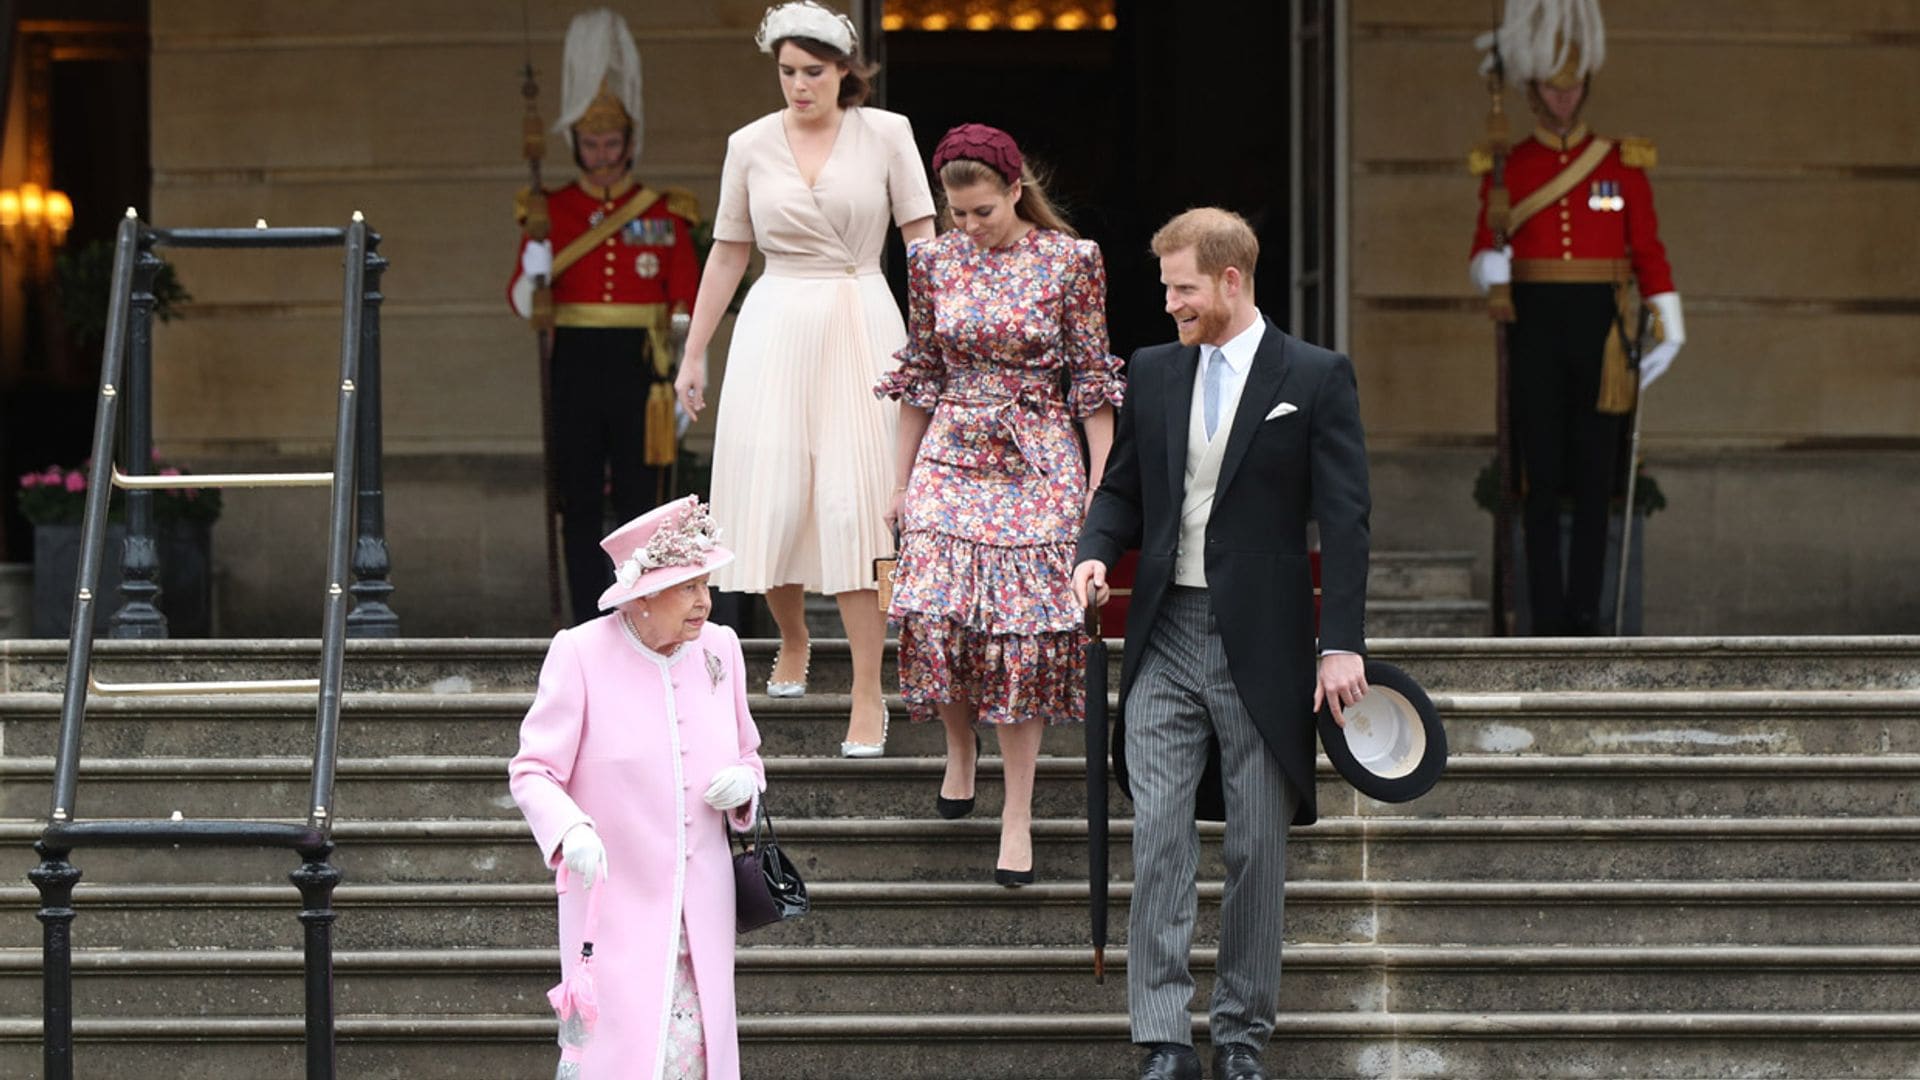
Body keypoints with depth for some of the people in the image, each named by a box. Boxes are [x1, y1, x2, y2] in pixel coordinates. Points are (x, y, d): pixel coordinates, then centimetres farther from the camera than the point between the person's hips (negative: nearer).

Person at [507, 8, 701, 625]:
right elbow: (523, 304, 3)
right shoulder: (551, 211, 6)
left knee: (641, 499, 0)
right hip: (576, 366, 1)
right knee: (579, 504, 1)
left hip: (640, 366, -1)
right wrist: (533, 275, -20)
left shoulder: (664, 213, 4)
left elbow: (687, 303, 5)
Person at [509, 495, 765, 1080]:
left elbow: (746, 758, 20)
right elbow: (532, 772, -9)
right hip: (616, 907, -5)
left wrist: (743, 784, -5)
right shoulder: (580, 654, -9)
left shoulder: (718, 648, 7)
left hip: (702, 915, 5)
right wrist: (570, 831, -30)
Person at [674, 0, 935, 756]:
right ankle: (792, 639, 28)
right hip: (776, 331, 2)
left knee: (854, 505, -8)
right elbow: (728, 253, 13)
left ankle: (868, 694, -5)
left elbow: (923, 240, 0)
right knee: (772, 498, -2)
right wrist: (693, 353, 14)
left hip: (862, 328, -2)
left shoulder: (885, 134, 1)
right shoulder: (751, 146, 6)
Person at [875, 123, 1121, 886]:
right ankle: (960, 749, 19)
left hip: (1037, 464, -2)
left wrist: (1101, 488, -4)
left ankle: (1017, 815, 1)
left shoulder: (1070, 261, -4)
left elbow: (1091, 381, -1)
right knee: (936, 614, -11)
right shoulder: (934, 262, 4)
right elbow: (920, 378, 11)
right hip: (951, 458, 2)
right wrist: (902, 483, 11)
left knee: (1023, 631, -6)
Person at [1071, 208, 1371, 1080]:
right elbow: (1122, 490, 17)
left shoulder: (1315, 379, -2)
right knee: (1158, 836, -6)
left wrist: (1342, 643, -12)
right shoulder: (1152, 372, 10)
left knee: (1258, 846, 4)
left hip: (1260, 647, -3)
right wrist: (1096, 553, -5)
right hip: (1166, 640, 3)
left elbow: (1343, 518, -5)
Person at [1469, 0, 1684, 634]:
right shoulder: (1506, 168, 5)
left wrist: (1670, 328, -1)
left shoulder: (1622, 162, 6)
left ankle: (1585, 613, 7)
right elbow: (1483, 254, 3)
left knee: (1595, 476, 1)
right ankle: (1548, 620, 1)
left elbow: (1648, 251, 6)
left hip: (1600, 327, 0)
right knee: (1541, 475, -2)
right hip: (1534, 327, 0)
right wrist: (1489, 269, -21)